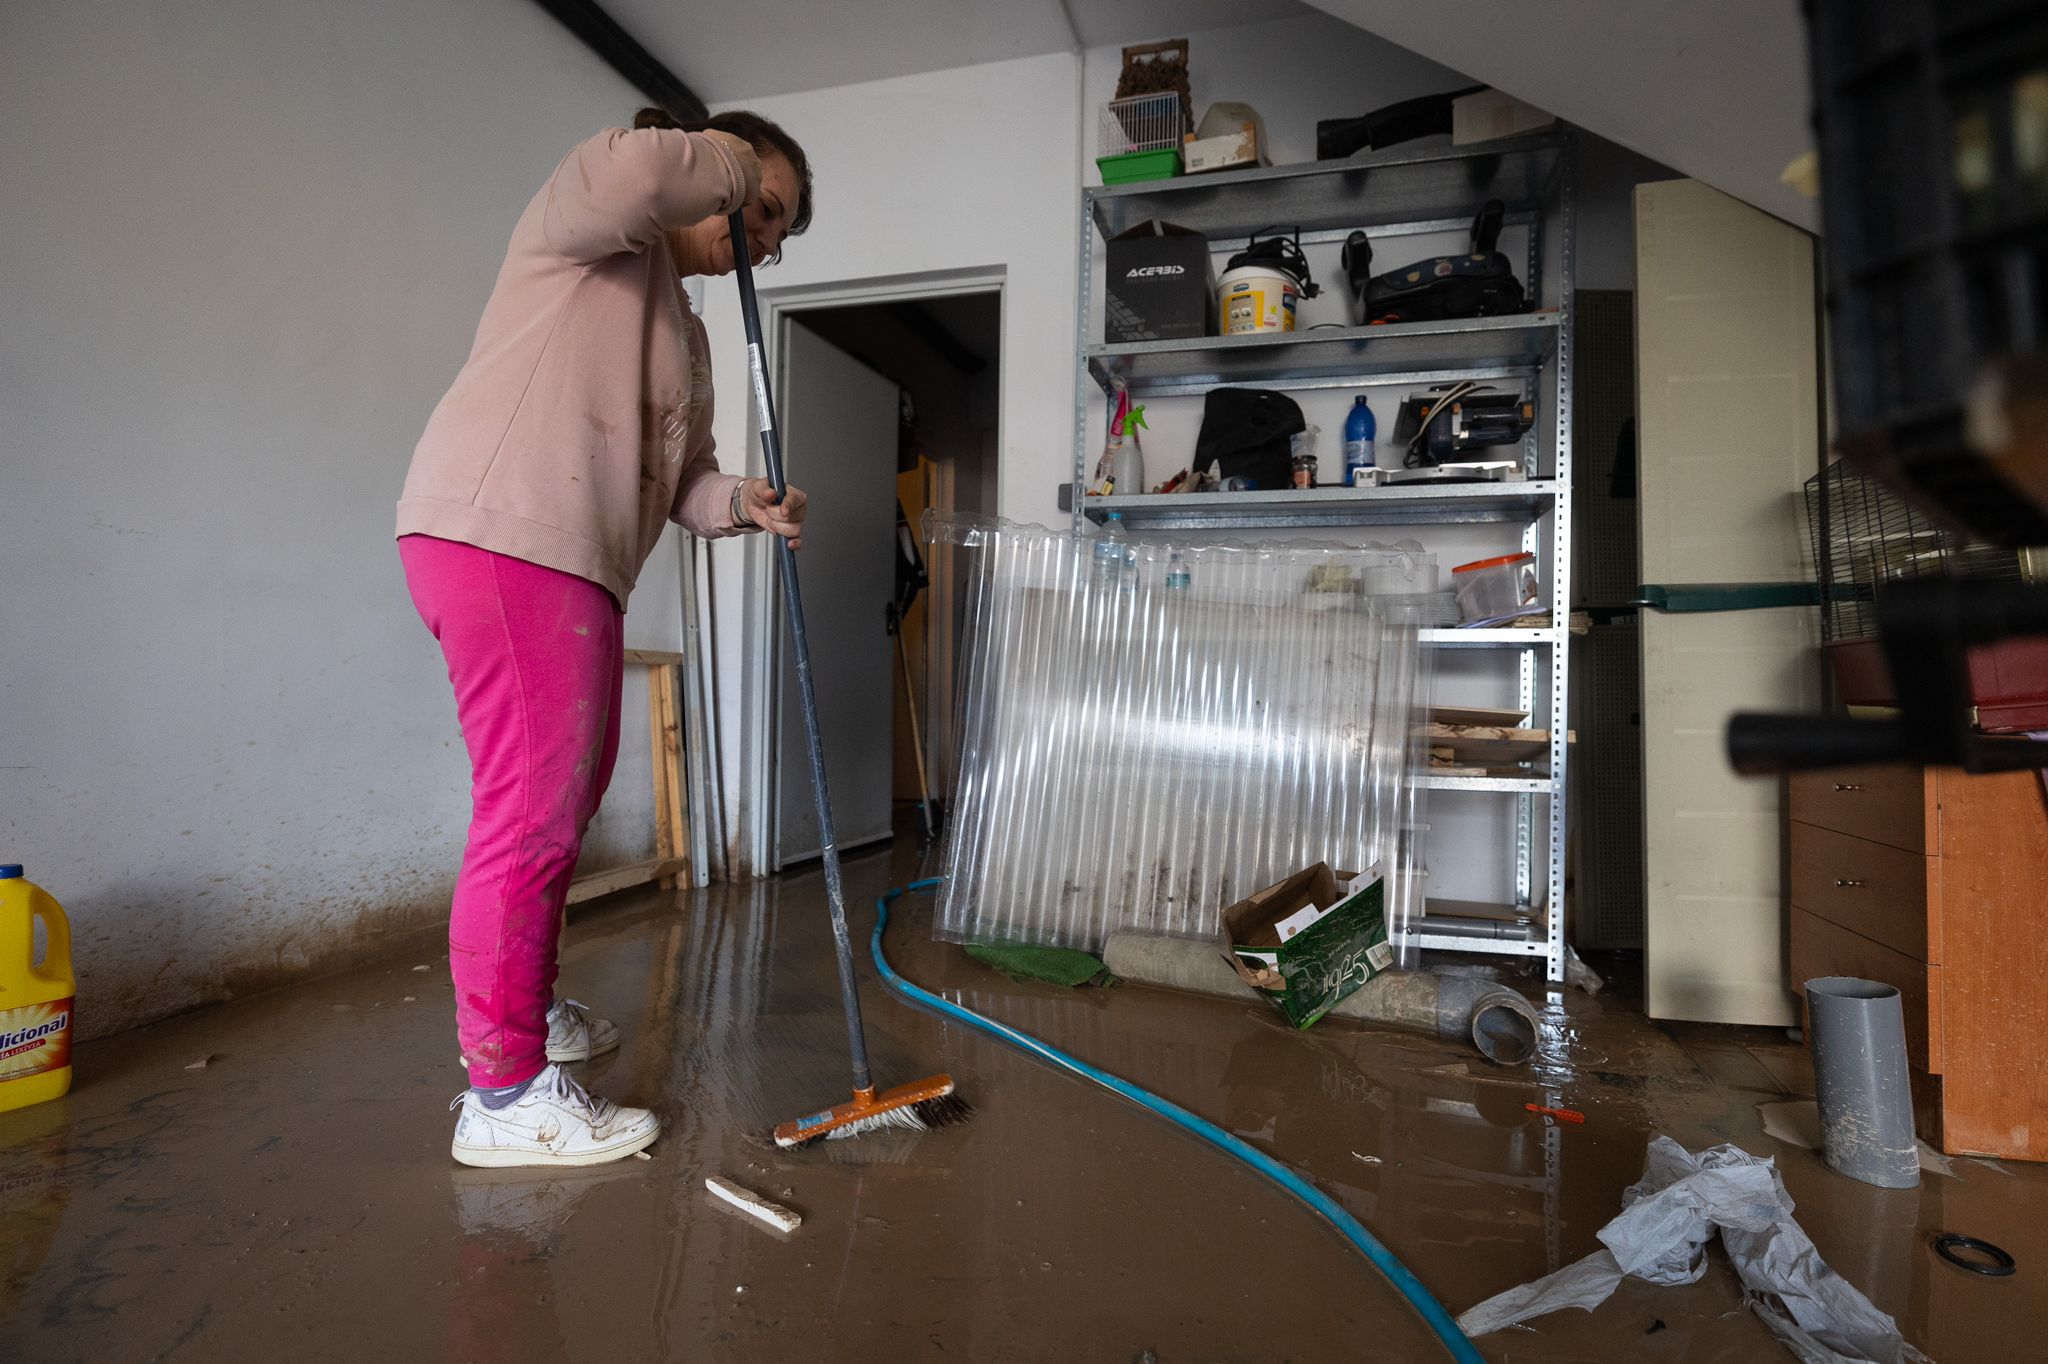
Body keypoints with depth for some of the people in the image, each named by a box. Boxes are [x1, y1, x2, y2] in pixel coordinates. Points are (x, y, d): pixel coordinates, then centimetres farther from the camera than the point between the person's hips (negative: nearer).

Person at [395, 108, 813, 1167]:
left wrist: (742, 502, 0)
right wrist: (737, 161, -4)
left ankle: (521, 1006, 36)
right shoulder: (590, 229, 3)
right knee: (532, 807, -11)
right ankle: (504, 1096, 0)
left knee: (568, 794, 17)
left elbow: (676, 481, 21)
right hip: (501, 534, -10)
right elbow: (629, 172, -23)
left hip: (577, 564, 10)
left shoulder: (681, 333, 27)